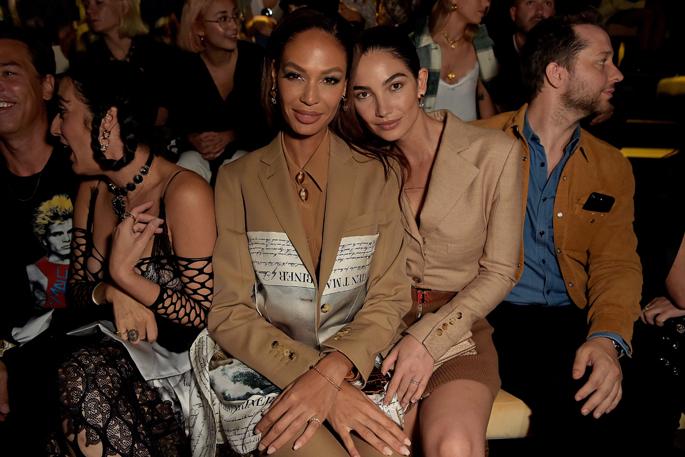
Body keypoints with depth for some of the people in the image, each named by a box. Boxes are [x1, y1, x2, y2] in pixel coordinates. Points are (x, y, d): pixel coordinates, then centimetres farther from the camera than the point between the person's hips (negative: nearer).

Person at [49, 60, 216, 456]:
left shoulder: (185, 194, -19)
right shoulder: (92, 190, 5)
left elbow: (204, 314, -16)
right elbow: (75, 291, 8)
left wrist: (124, 275, -25)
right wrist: (109, 292, -15)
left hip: (183, 354, -6)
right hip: (122, 345, 6)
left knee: (85, 374, -28)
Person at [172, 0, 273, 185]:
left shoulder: (254, 57, -9)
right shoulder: (186, 68, -7)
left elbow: (264, 116, -3)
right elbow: (177, 117, 4)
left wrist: (230, 136, -15)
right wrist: (193, 138, -17)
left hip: (246, 145, -1)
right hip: (200, 149, 1)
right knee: (188, 165, -29)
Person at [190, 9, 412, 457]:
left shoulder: (377, 175, 6)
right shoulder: (236, 180, 3)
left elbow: (389, 298, 2)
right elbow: (229, 312, -3)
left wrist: (331, 373, -17)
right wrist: (305, 371, -19)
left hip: (358, 364, 2)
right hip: (261, 366, -1)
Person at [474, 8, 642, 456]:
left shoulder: (612, 167, 15)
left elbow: (617, 262, 5)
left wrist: (607, 337, -16)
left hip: (572, 319, 5)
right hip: (493, 318, -4)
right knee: (587, 412, -29)